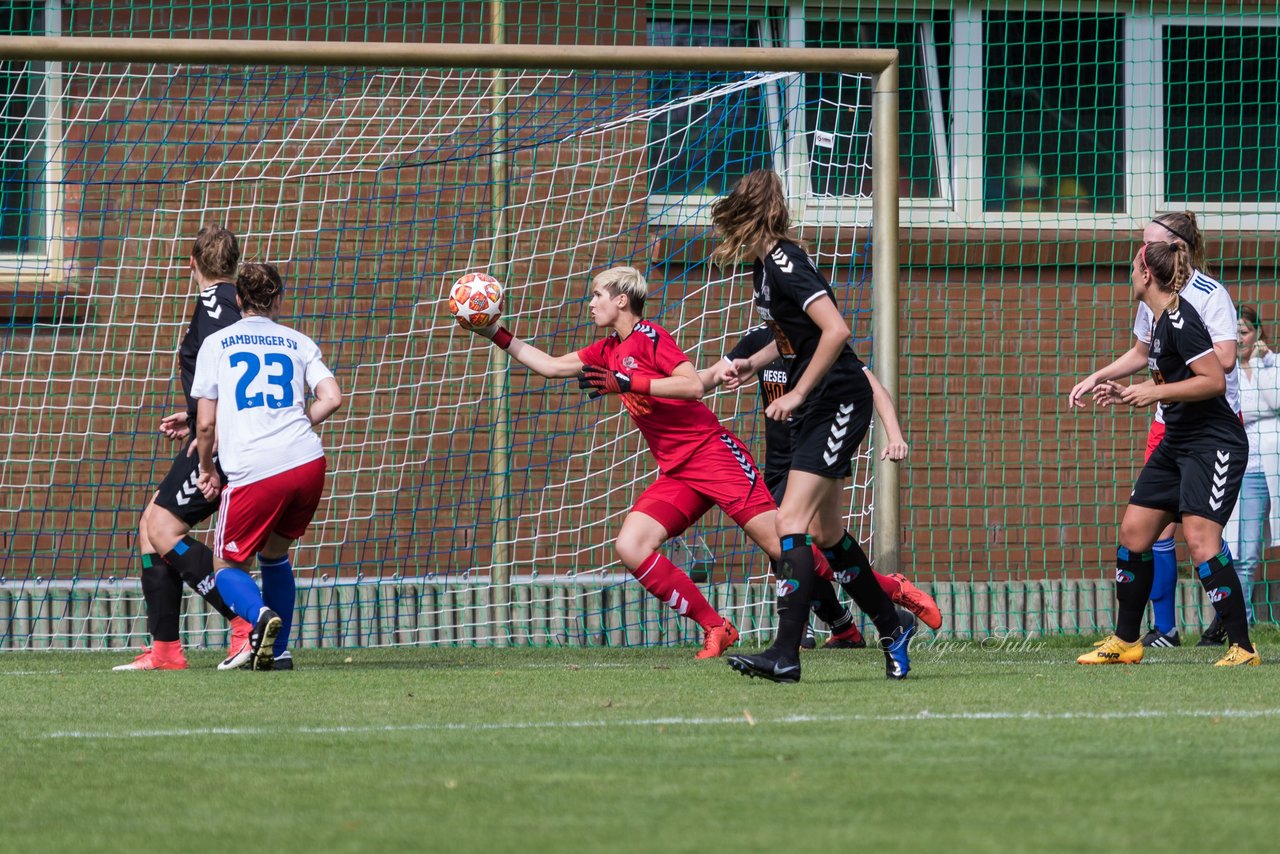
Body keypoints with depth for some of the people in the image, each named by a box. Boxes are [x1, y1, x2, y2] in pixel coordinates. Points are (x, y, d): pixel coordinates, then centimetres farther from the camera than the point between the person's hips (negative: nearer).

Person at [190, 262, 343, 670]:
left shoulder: (216, 344, 11)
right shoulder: (299, 343, 16)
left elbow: (206, 423, 6)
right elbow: (331, 398, 4)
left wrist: (207, 468, 22)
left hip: (253, 472, -3)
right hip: (308, 463, 3)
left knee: (228, 566, 11)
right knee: (275, 552, 26)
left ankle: (261, 616, -20)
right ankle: (276, 649, 19)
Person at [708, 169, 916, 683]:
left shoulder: (786, 265, -19)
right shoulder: (764, 266, 11)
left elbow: (836, 331, -29)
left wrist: (797, 394, -24)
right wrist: (756, 363, 13)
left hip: (838, 403, -10)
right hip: (815, 409, 10)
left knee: (791, 521, -17)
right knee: (825, 532, 16)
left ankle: (786, 655, -22)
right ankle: (892, 626, 32)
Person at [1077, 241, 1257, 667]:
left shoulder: (1181, 321, -17)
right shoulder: (1162, 321, 13)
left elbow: (1214, 380, -23)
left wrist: (1154, 392, -22)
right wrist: (1127, 393, 16)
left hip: (1214, 443, -11)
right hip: (1177, 443, 11)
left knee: (1200, 539, -20)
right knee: (1133, 531, 9)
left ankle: (1243, 648, -17)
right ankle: (1126, 642, 18)